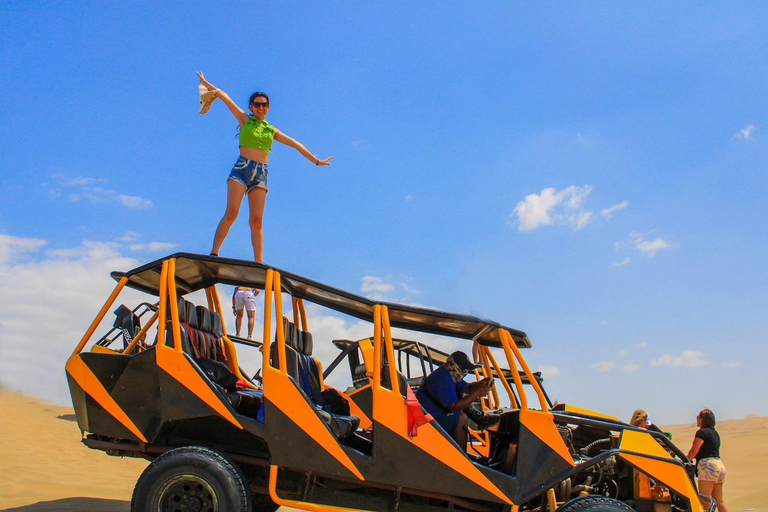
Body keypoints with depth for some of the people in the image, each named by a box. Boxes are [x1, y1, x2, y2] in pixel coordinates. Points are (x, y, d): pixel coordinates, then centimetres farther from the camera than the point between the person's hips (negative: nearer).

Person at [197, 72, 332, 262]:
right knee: (231, 213, -16)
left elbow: (296, 144, 24)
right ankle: (214, 253, -15)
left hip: (261, 173, 2)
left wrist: (316, 161, 26)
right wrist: (207, 84, 10)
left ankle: (259, 264, -10)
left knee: (257, 221, -5)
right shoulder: (245, 120, 14)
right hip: (242, 168, -2)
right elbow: (224, 96, 12)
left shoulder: (272, 131, 20)